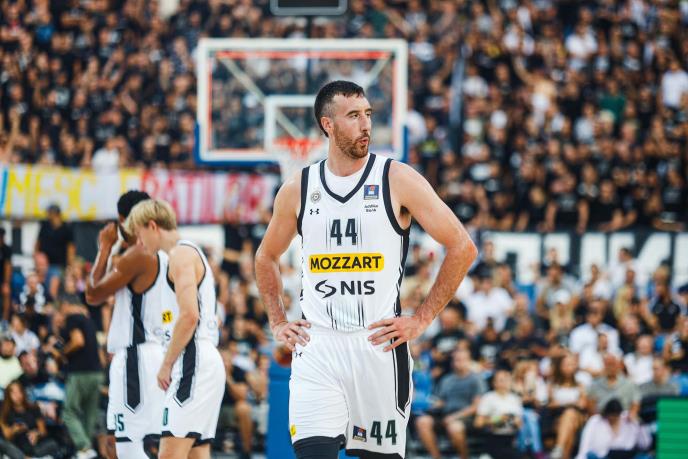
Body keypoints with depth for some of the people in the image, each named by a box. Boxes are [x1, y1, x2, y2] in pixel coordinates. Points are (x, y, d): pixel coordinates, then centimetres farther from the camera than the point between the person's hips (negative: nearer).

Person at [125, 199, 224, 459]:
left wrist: (167, 363, -14)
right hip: (208, 359, 11)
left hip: (193, 363, -11)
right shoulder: (194, 254, 24)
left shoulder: (181, 254, -8)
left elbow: (189, 315, -20)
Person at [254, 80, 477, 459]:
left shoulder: (398, 180, -2)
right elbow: (266, 258, 25)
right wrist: (278, 324, 14)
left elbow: (462, 248, -1)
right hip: (316, 350, 1)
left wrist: (421, 320, -4)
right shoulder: (297, 189, 7)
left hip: (379, 344, -1)